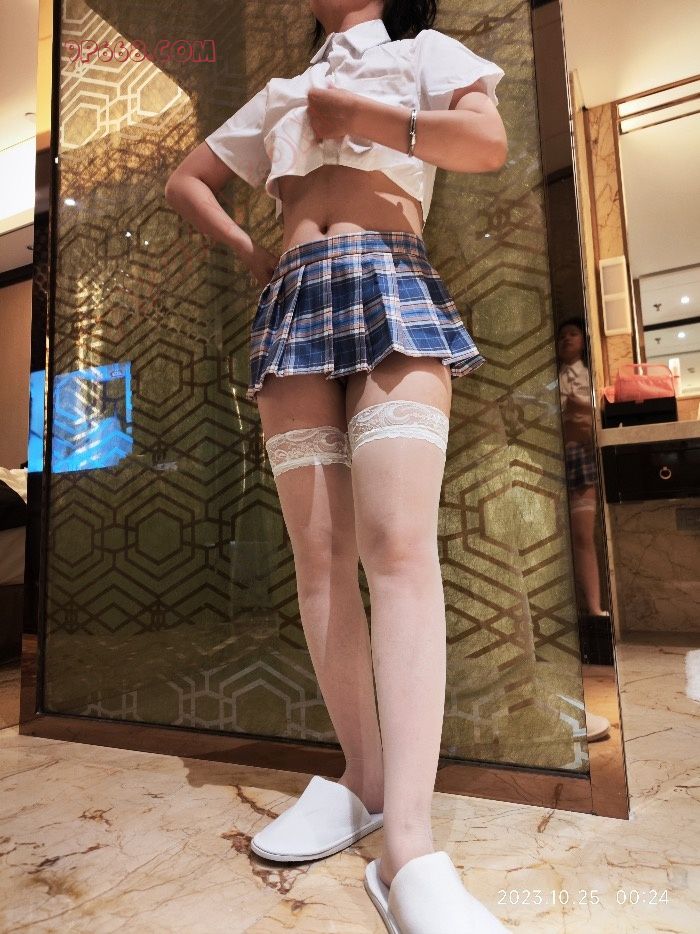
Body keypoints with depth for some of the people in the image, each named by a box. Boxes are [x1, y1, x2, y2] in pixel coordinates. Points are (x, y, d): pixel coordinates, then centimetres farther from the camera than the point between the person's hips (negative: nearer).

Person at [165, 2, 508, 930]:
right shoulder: (283, 94, 34)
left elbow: (487, 140, 1)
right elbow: (185, 179, 36)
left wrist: (350, 110, 8)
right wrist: (248, 250, 17)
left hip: (391, 290, -4)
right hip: (293, 307, 5)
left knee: (398, 542, -24)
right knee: (319, 553, -7)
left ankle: (410, 849, -24)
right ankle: (362, 774, 4)